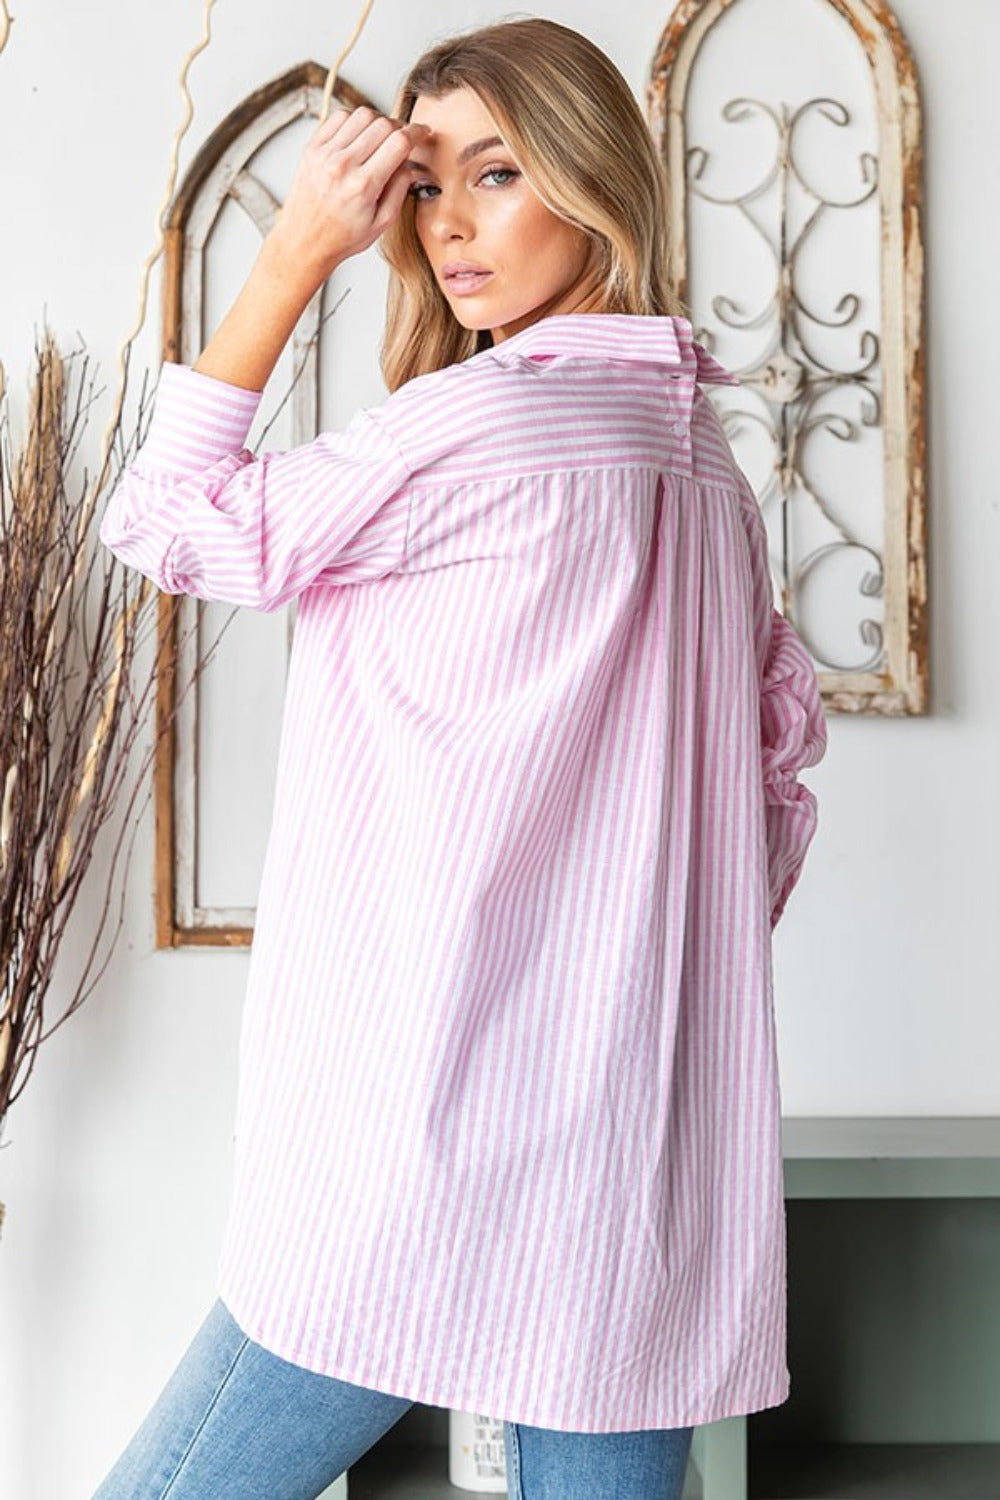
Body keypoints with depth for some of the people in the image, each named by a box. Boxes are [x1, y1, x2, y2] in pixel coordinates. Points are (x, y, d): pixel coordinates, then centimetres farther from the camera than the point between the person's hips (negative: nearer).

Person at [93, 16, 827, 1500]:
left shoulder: (479, 419, -13)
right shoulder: (702, 460, 12)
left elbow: (168, 525, -2)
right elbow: (779, 763, 18)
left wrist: (292, 257, 0)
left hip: (440, 1145, -8)